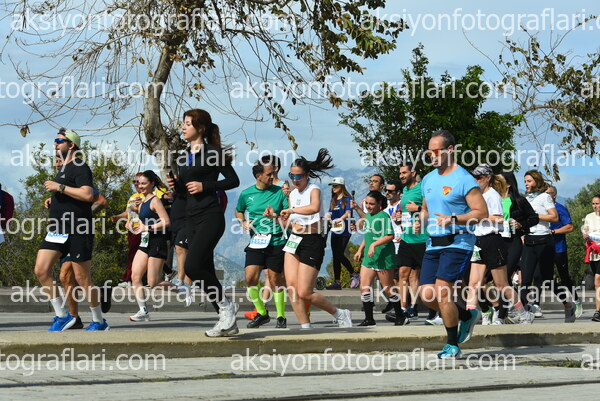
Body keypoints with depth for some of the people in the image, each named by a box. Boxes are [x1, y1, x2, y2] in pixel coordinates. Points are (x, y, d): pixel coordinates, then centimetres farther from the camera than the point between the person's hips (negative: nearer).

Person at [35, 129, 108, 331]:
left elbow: (88, 194, -24)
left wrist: (59, 187, -19)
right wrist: (53, 199, 17)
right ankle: (62, 316, 3)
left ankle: (99, 321, 12)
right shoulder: (63, 169, 20)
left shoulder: (80, 168, -9)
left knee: (82, 278, -3)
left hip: (77, 231, -9)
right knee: (41, 270, -5)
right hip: (58, 229, 9)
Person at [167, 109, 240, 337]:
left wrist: (204, 186, -14)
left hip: (210, 217, -9)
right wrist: (176, 183, 5)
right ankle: (228, 322, 12)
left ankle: (226, 305, -2)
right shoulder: (187, 155, 17)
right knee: (205, 271, 6)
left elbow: (233, 180, -8)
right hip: (192, 218, 9)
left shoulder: (212, 152, -6)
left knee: (192, 266, -19)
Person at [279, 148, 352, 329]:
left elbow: (314, 208, -33)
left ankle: (340, 314, 11)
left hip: (312, 242, -7)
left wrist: (291, 210, -25)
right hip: (294, 240, 7)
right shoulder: (293, 194, 14)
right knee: (291, 287, -8)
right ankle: (305, 327, 0)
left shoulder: (314, 190, -9)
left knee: (304, 293, -9)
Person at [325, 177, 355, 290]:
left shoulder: (347, 198, -3)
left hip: (344, 231, -7)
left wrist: (340, 219, -33)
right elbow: (330, 213, 17)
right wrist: (326, 219, -4)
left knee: (340, 255, -14)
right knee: (335, 256, 5)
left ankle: (353, 275, 6)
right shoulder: (333, 200, 18)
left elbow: (348, 212, -15)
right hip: (335, 231, 7)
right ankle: (336, 282, 6)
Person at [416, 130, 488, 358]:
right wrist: (420, 221, 7)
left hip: (457, 243, -8)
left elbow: (482, 212, -13)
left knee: (441, 291, -16)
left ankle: (453, 346, -2)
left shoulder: (464, 179, -9)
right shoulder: (428, 180, 15)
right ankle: (467, 316, 26)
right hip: (433, 244, 8)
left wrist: (453, 219, -24)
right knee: (427, 295, 0)